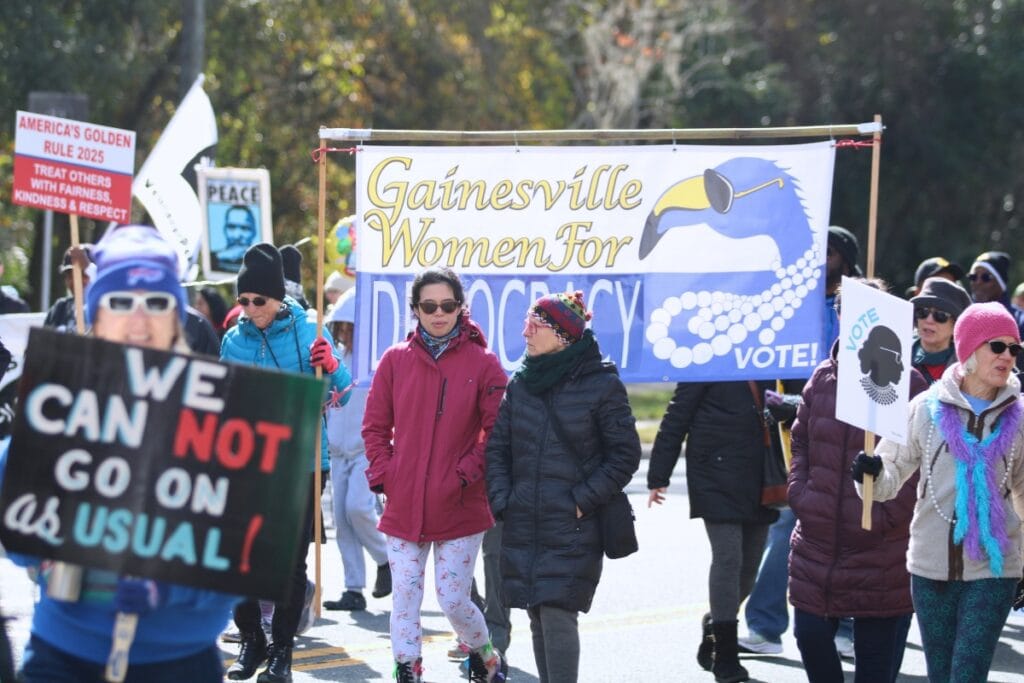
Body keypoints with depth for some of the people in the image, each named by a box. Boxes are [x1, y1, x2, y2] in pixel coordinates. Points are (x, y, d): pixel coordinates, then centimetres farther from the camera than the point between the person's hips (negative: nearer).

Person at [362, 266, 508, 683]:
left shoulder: (482, 363, -2)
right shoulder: (395, 360, 4)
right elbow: (375, 427, 9)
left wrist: (467, 473, -10)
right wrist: (383, 476, -1)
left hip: (460, 507, -2)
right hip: (403, 506, 2)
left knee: (453, 600, 1)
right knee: (404, 597, 1)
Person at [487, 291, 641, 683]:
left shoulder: (602, 385, -5)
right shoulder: (521, 384, 10)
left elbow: (625, 455, -3)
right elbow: (497, 447, 13)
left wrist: (583, 500, -9)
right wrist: (502, 501, 1)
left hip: (573, 528, -5)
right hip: (522, 528, 5)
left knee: (558, 614, -13)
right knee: (538, 619, 9)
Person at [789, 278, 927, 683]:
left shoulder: (907, 384, -8)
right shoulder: (823, 378, 9)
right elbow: (800, 442, 18)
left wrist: (888, 514, -15)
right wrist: (799, 494, 4)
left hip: (880, 554, -5)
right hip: (817, 541, 5)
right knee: (810, 635, 8)